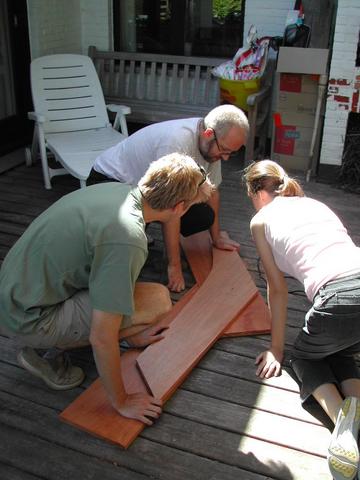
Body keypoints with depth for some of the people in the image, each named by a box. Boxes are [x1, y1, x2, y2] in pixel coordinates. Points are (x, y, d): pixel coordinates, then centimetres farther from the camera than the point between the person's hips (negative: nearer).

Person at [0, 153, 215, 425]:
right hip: (27, 319, -9)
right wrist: (121, 402, -7)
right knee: (159, 301, -15)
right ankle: (50, 350, -2)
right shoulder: (128, 237, -28)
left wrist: (130, 332, 21)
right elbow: (101, 339, -24)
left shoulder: (117, 189, -1)